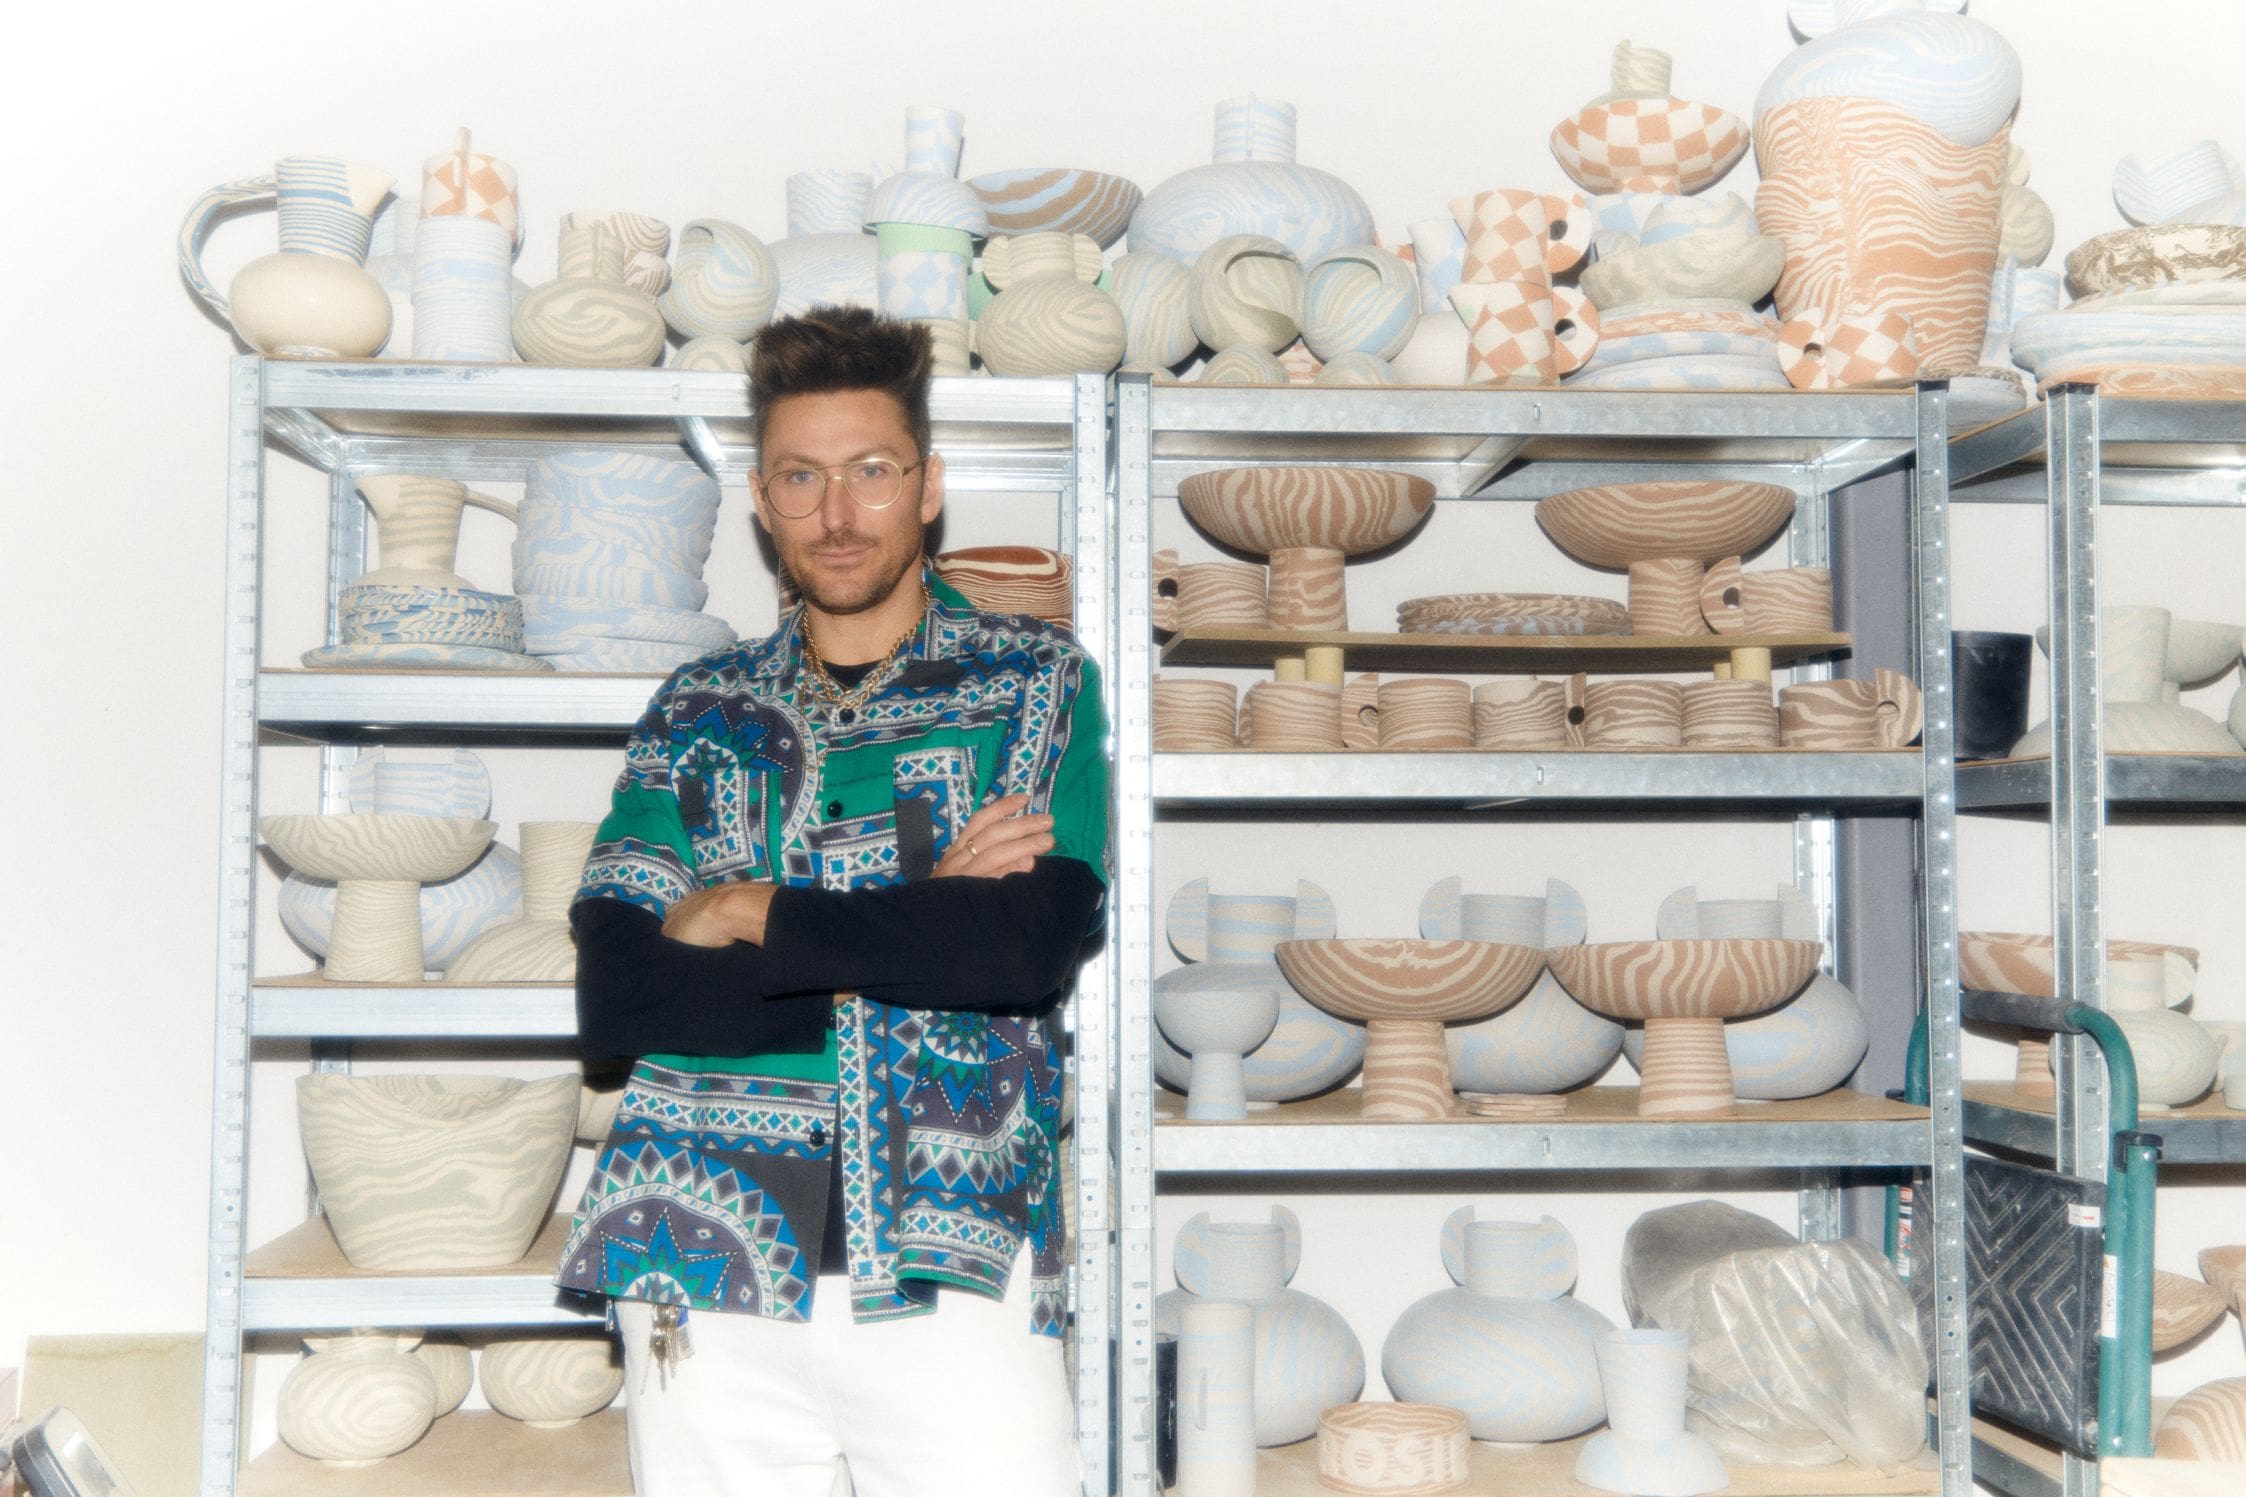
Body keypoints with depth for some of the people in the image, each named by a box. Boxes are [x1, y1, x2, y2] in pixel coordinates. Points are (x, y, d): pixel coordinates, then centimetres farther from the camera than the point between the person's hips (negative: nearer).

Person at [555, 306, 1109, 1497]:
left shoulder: (1038, 682, 5)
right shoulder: (701, 710, 11)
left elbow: (1036, 942, -12)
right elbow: (612, 992, -3)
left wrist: (750, 915, -6)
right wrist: (923, 934, -11)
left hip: (956, 1266, -2)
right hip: (709, 1260, 2)